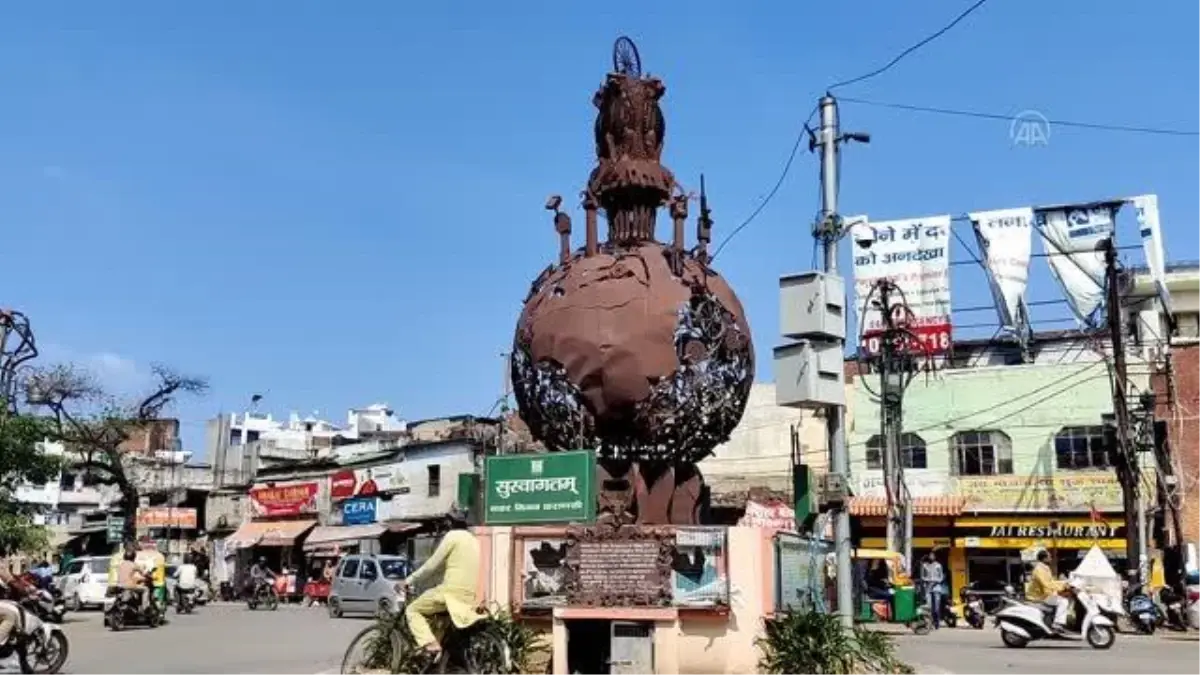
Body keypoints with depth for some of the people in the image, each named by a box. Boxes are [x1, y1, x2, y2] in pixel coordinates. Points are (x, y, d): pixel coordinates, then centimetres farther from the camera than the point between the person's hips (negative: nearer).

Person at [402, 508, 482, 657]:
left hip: (452, 590, -8)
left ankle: (430, 644, -16)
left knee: (412, 610, 3)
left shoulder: (452, 536, -4)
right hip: (468, 595, 8)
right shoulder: (473, 540, 21)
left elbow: (432, 564, -6)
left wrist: (410, 580, 3)